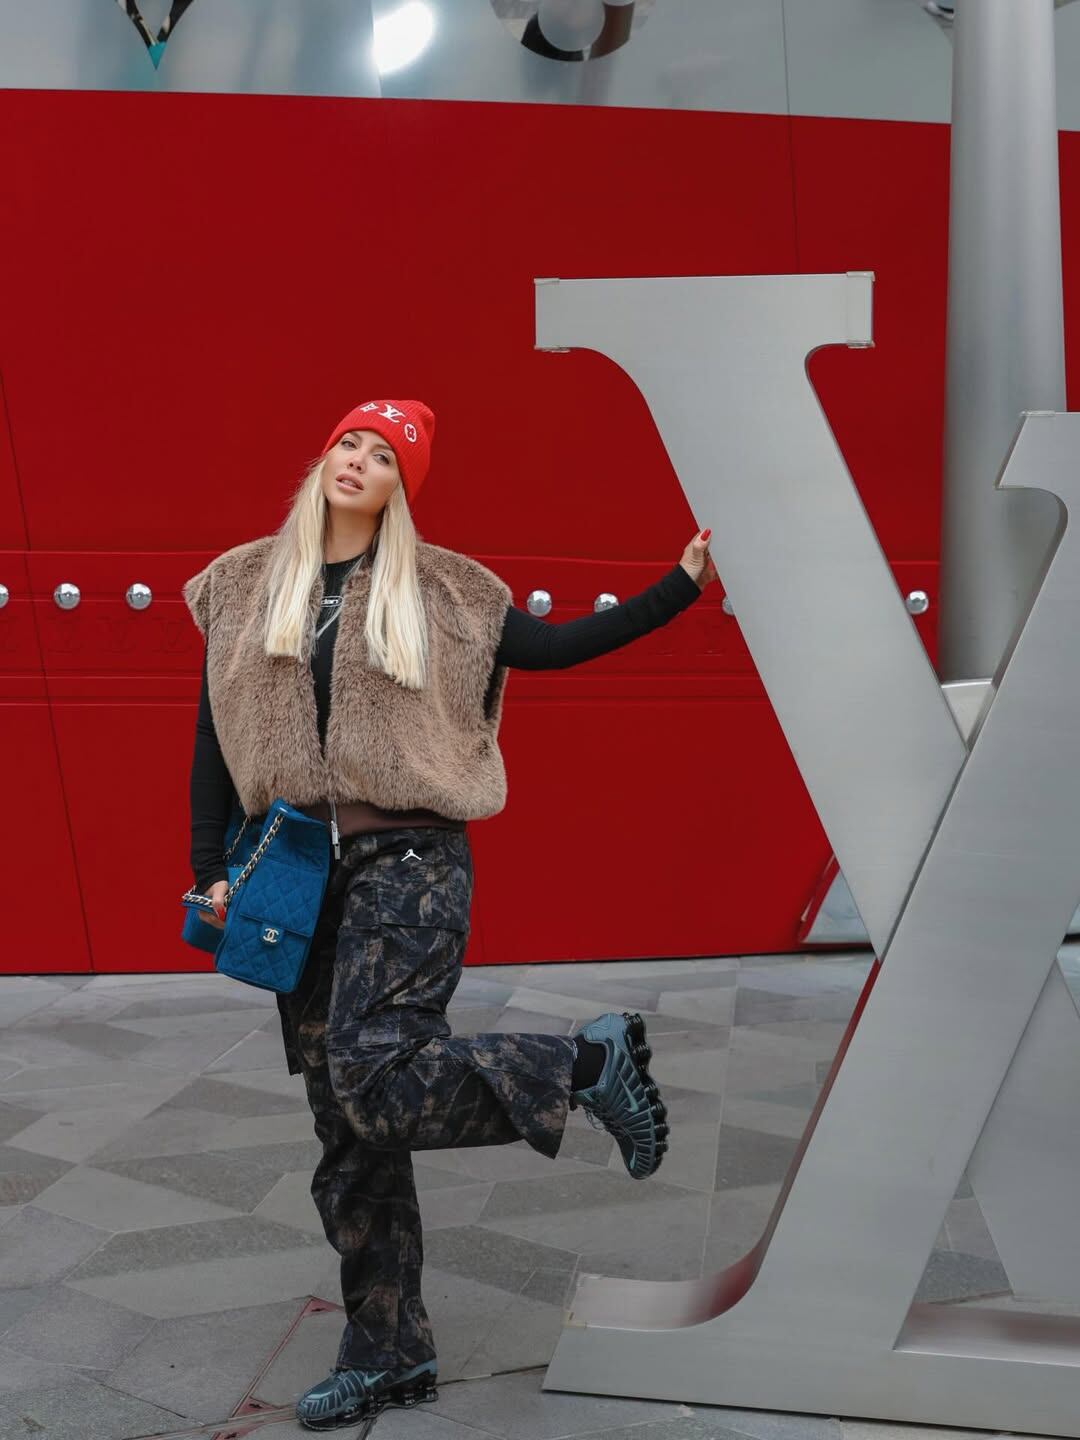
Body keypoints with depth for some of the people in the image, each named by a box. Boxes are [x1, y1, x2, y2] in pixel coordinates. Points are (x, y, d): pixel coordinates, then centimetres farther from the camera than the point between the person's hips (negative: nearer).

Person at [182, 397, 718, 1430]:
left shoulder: (438, 590, 4)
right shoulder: (244, 586, 10)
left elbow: (554, 646, 5)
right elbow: (215, 736, 11)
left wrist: (683, 582, 1)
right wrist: (210, 871, 7)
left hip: (409, 862, -3)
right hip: (298, 872, 4)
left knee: (376, 1074, -24)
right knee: (348, 1132, 7)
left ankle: (589, 1062, -2)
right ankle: (389, 1356, 22)